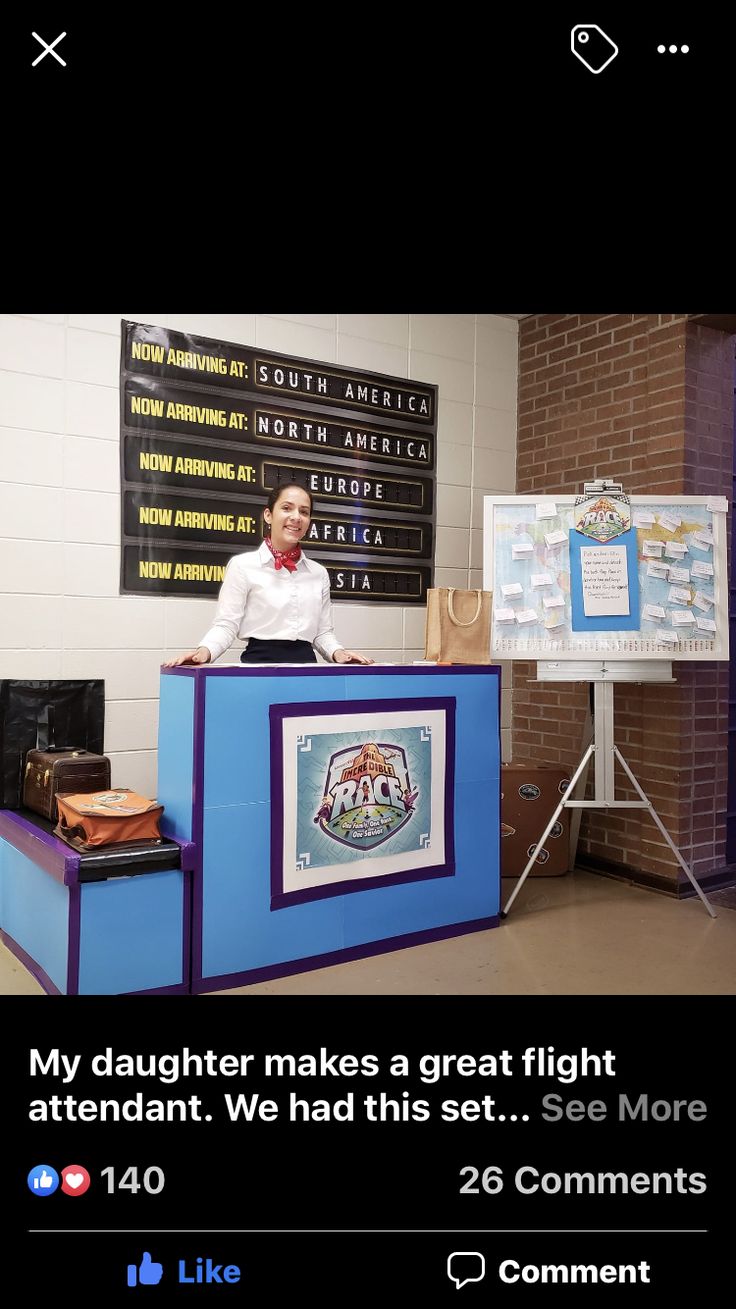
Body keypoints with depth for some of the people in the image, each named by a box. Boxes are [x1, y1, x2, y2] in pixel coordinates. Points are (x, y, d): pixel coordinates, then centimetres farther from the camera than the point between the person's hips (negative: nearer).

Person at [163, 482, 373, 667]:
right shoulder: (243, 565, -2)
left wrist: (337, 653, -5)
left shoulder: (319, 573, 12)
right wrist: (204, 651, -23)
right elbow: (226, 625, -5)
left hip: (306, 663, 4)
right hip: (259, 663, -4)